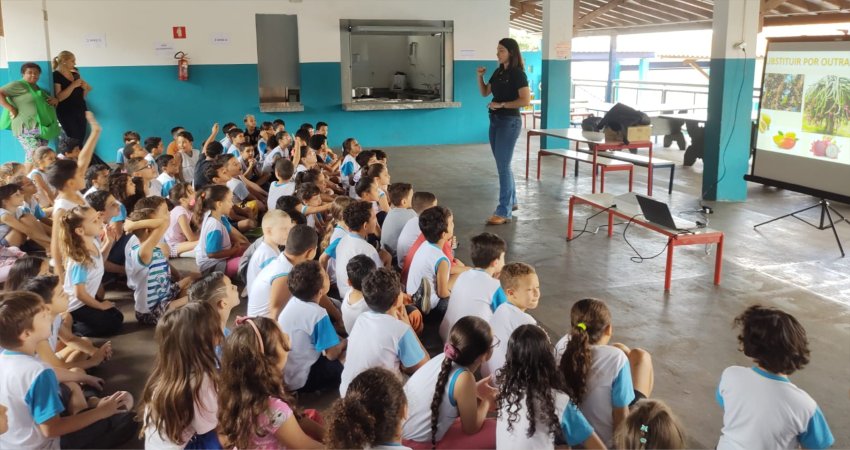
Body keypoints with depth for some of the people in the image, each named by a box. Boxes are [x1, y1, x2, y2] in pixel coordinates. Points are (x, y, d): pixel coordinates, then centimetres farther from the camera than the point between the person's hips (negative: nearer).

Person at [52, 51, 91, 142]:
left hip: (81, 111, 6)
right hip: (67, 114, -6)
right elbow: (59, 97, -21)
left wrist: (85, 88, -3)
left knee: (81, 139, 4)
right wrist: (73, 85, -21)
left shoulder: (75, 73, 10)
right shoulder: (56, 76, -10)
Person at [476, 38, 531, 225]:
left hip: (509, 122, -8)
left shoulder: (518, 74, -12)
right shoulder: (498, 72, 11)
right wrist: (480, 76, 3)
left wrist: (501, 104, -20)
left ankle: (503, 212, -5)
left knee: (503, 166, -9)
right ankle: (511, 201, 29)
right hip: (495, 120, 8)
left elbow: (526, 100, -19)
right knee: (502, 165, 15)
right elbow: (485, 92, 18)